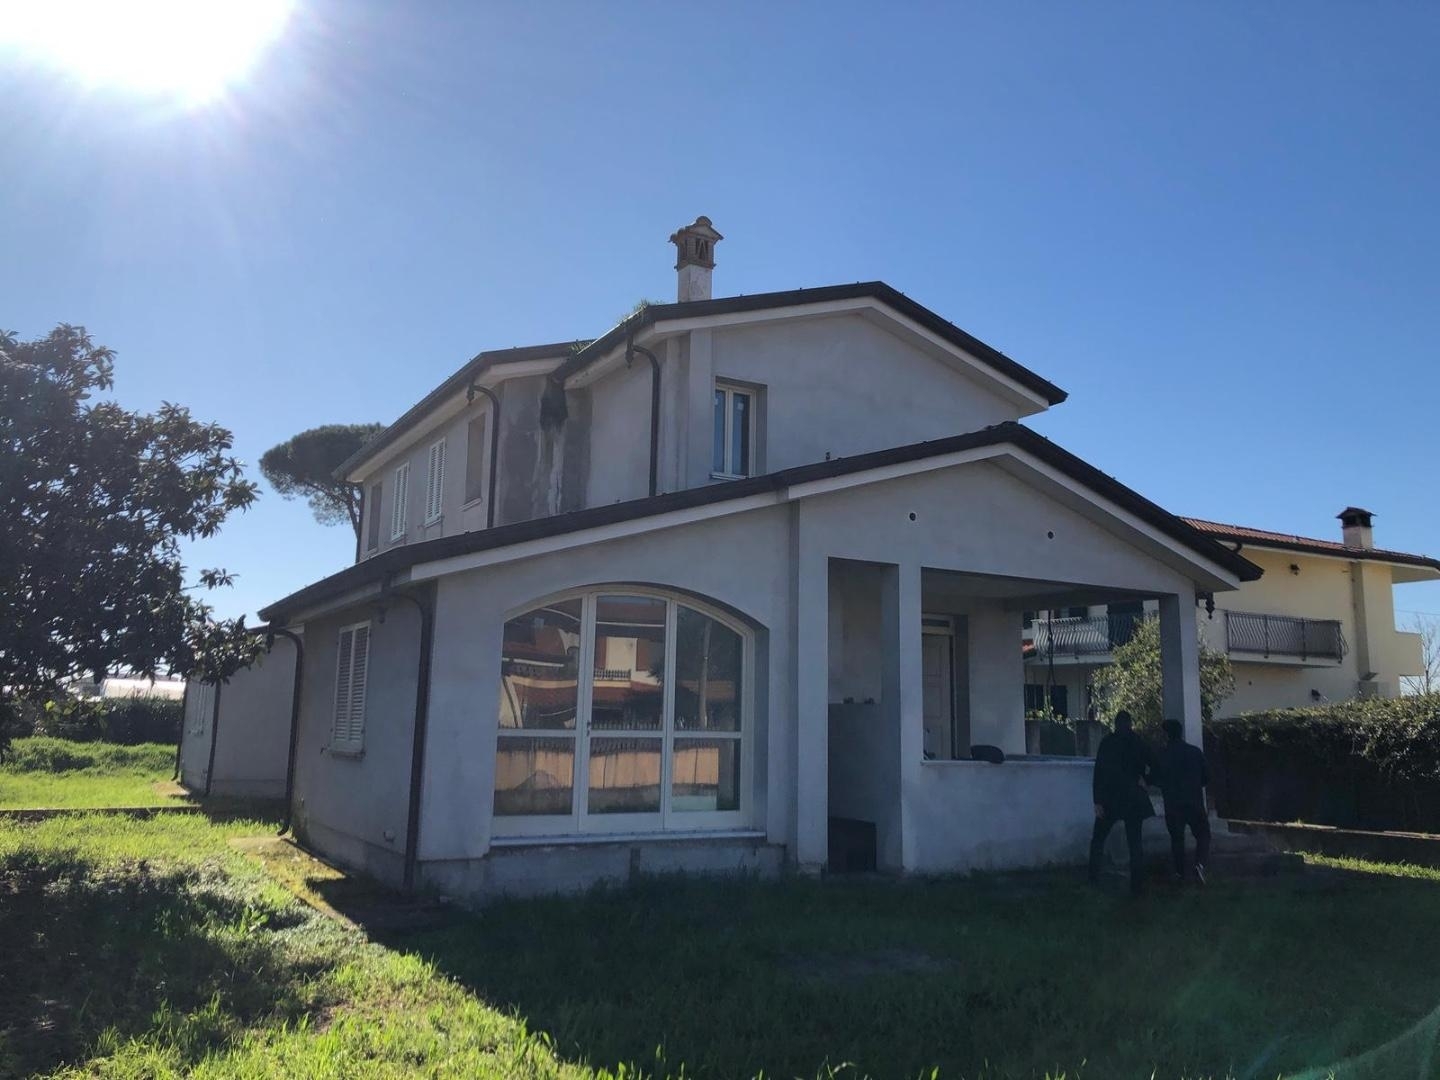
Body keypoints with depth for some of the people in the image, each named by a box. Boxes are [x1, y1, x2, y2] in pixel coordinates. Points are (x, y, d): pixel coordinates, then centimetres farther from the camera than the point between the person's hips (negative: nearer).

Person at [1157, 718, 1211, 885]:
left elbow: (1157, 779, 2)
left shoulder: (1162, 755, -6)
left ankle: (1180, 873, 12)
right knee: (1202, 834, 12)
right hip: (1194, 802, 0)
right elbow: (1206, 778, 6)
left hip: (1172, 803, 0)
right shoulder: (1196, 752, -1)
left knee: (1177, 838, 12)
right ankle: (1200, 863, -12)